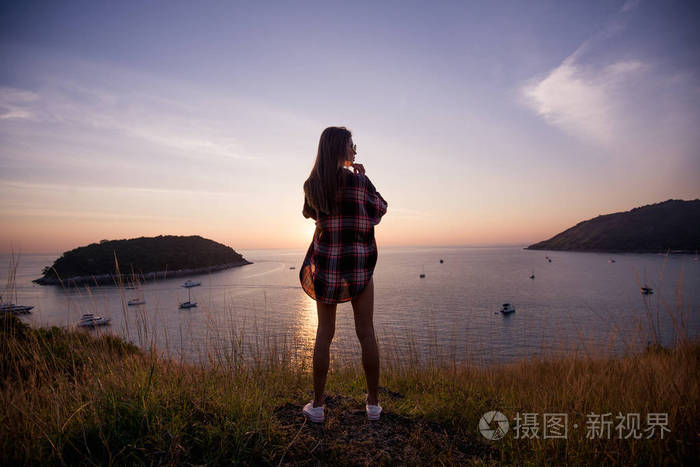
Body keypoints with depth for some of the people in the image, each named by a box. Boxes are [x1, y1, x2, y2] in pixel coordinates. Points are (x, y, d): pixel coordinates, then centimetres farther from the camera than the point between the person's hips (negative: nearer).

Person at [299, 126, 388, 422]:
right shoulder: (358, 180, -10)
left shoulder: (312, 185, 0)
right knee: (366, 333, 8)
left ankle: (317, 405, 17)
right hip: (359, 264, -2)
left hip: (325, 265, 3)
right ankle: (373, 404, 20)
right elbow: (381, 209, 5)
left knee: (324, 334, 10)